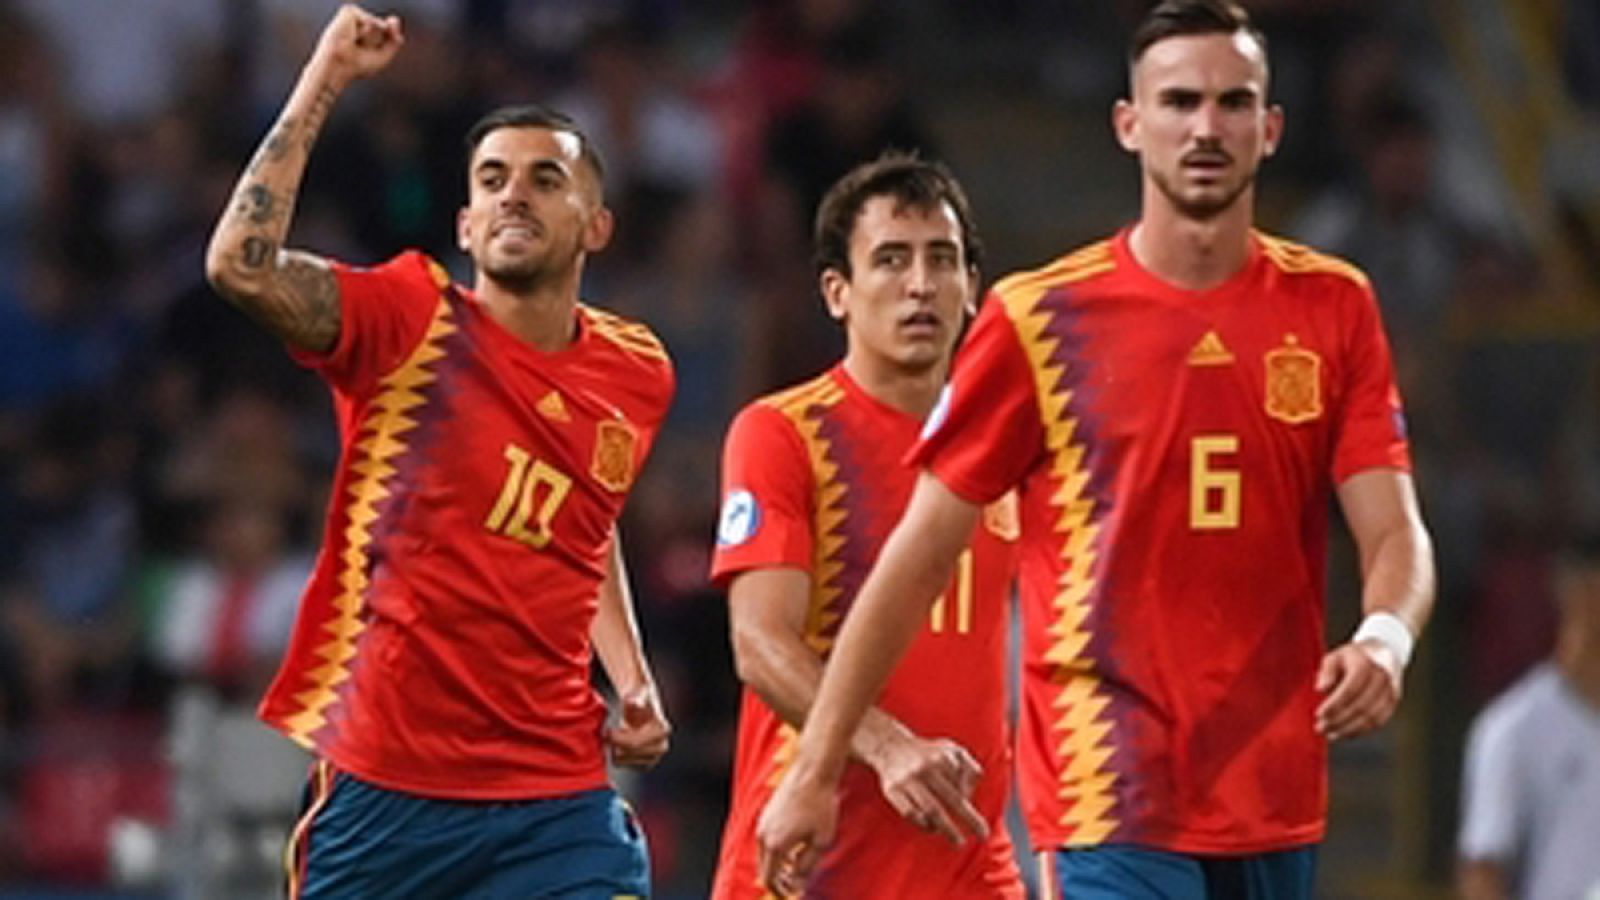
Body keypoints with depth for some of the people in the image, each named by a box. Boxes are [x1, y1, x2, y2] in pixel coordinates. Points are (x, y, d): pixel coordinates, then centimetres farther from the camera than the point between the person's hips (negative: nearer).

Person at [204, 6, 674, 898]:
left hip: (557, 799, 2)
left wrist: (634, 679, 14)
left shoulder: (638, 374, 9)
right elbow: (242, 265, -22)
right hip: (380, 789, -2)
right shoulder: (411, 321, -4)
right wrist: (326, 80, -17)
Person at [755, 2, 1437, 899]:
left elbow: (1394, 532, 1)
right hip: (1110, 800, -4)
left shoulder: (1333, 309, 6)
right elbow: (921, 555, 2)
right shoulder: (1040, 319, -1)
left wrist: (1386, 639, -23)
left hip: (1276, 806, 4)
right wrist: (816, 770, 0)